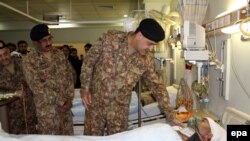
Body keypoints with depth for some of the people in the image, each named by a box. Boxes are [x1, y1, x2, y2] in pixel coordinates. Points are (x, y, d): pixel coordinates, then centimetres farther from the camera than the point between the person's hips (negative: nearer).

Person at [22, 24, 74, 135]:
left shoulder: (59, 53, 6)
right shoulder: (29, 60, -9)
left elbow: (69, 76, 5)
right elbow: (37, 87, -14)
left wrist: (69, 99, -6)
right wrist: (60, 102, -14)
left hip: (66, 104, 4)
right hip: (47, 108, -4)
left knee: (68, 135, 13)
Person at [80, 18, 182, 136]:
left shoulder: (147, 59, -10)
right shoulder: (110, 39, -18)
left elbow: (156, 86, -3)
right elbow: (89, 61, -7)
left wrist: (170, 116, -5)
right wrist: (85, 89, -8)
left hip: (119, 108, 1)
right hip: (95, 102, -1)